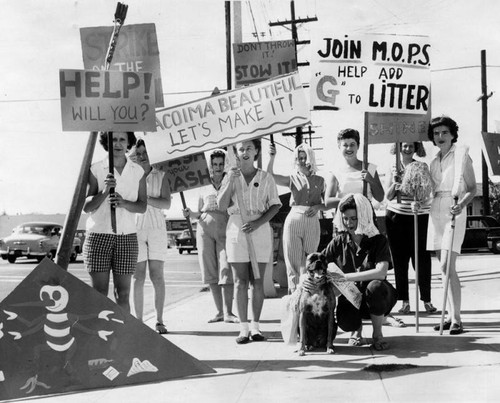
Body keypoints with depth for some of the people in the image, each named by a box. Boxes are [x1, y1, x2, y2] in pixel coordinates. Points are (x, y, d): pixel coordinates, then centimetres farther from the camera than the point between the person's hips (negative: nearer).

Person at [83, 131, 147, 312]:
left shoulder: (138, 171, 8)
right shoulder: (96, 169, 1)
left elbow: (142, 206, 4)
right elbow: (86, 206, -1)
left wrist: (124, 203, -16)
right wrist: (104, 192, -18)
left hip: (127, 236, 2)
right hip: (98, 234, -2)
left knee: (123, 293, 0)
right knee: (99, 292, -3)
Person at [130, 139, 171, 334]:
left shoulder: (160, 176, 6)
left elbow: (166, 203, -7)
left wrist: (146, 199, -20)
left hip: (157, 228, 0)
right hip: (135, 229, 0)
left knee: (157, 276, -2)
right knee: (138, 276, -1)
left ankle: (159, 321, 4)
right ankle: (139, 321, 4)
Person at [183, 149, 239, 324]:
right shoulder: (205, 191, 18)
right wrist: (190, 214, 1)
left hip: (225, 230, -3)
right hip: (205, 229, 3)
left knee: (226, 271, -13)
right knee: (211, 273, 0)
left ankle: (228, 313, -10)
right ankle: (219, 311, 8)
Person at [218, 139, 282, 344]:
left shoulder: (266, 177, 5)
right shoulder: (231, 176, 8)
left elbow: (275, 205, 2)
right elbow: (221, 205, -1)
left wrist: (258, 222, -11)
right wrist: (231, 181, -11)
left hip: (260, 229, 0)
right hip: (236, 229, 0)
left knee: (257, 281, 1)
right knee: (240, 281, 0)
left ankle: (256, 326, 8)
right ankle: (243, 328, 2)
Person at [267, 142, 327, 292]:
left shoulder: (319, 181, 11)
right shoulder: (292, 178, 8)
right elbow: (270, 176, -6)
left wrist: (317, 207, -7)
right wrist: (272, 157, -17)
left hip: (312, 224, 1)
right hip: (293, 221, -1)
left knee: (308, 264, 4)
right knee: (293, 261, -3)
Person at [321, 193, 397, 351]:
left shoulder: (378, 240, -11)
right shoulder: (339, 241, -1)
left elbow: (381, 272, -26)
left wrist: (346, 277, -31)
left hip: (375, 297, -1)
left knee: (375, 286, -37)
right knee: (345, 323, -32)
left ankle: (377, 334, -11)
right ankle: (357, 328, 9)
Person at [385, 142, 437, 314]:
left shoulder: (421, 167, 2)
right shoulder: (393, 168, 9)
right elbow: (388, 196, 7)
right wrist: (395, 183, -11)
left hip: (419, 217, -2)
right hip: (396, 217, 2)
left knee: (422, 260, -2)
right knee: (399, 260, 3)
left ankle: (427, 300, 9)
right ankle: (404, 301, 10)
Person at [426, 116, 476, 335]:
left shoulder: (462, 156, -3)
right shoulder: (434, 162, 15)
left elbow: (472, 189, -5)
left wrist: (461, 205, -21)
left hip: (453, 212, -7)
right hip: (436, 212, 7)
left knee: (447, 266, -16)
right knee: (443, 267, 7)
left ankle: (456, 319, -13)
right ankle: (450, 315, 13)